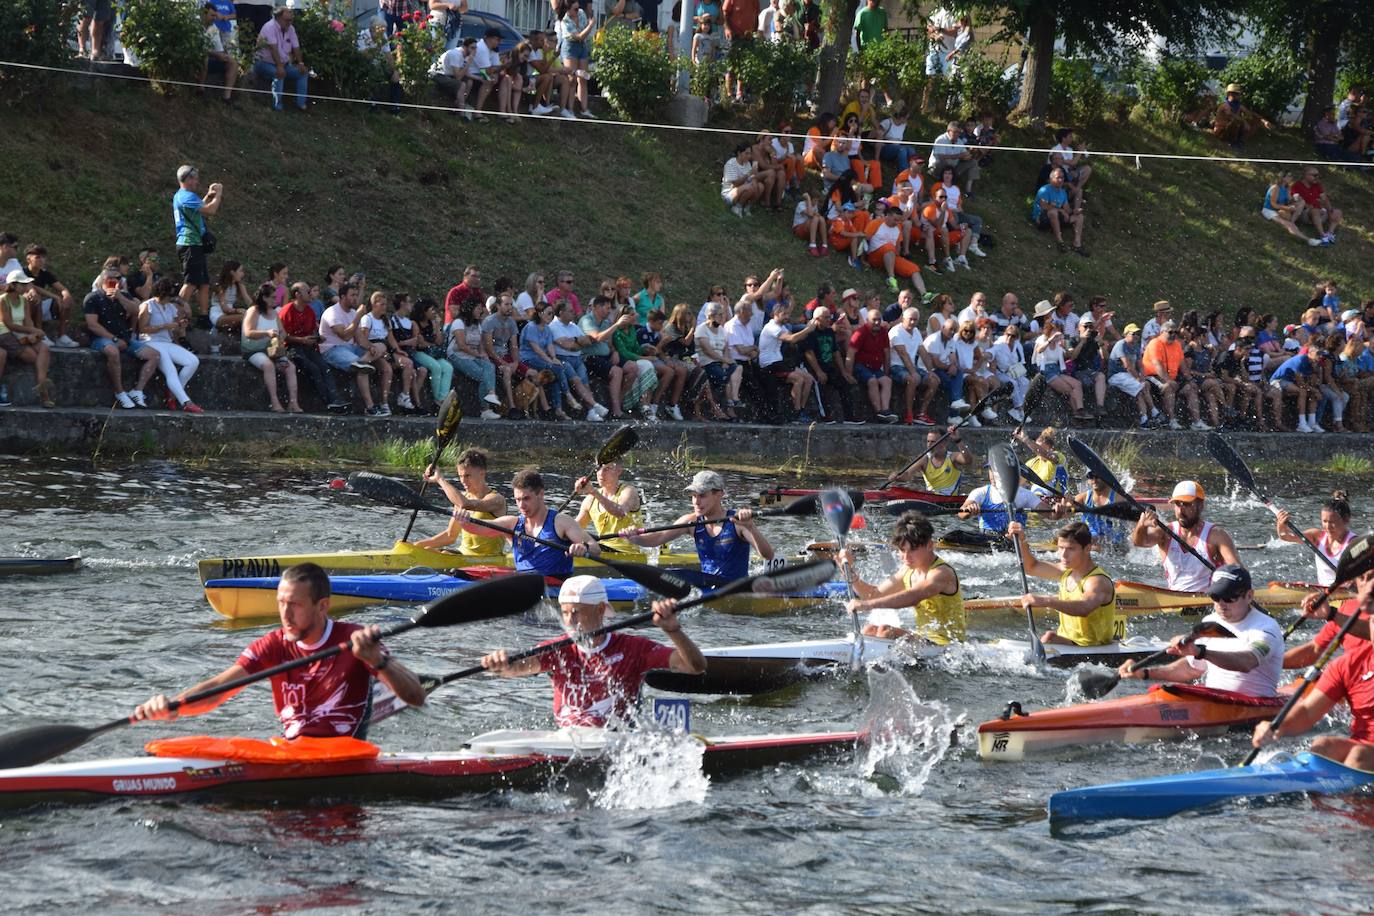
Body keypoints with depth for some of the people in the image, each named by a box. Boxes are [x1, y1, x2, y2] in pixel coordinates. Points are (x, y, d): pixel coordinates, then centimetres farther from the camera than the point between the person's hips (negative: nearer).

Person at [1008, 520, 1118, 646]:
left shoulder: (1098, 581, -21)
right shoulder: (1068, 570, 6)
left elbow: (1084, 608, -44)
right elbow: (1031, 567, 22)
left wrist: (1046, 602, -57)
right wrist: (1021, 541, 3)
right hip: (1065, 638, 8)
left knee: (1048, 639, -29)